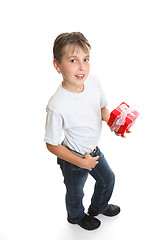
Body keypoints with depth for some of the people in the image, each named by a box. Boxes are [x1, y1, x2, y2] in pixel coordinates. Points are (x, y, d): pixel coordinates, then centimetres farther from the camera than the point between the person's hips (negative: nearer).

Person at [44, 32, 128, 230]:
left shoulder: (93, 82, -18)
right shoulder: (57, 106, -36)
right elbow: (52, 145, -23)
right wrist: (81, 162, -20)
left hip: (93, 150, 6)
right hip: (73, 158, -6)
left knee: (108, 179, 28)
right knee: (75, 192, 23)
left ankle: (99, 206, 61)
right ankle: (76, 216, 58)